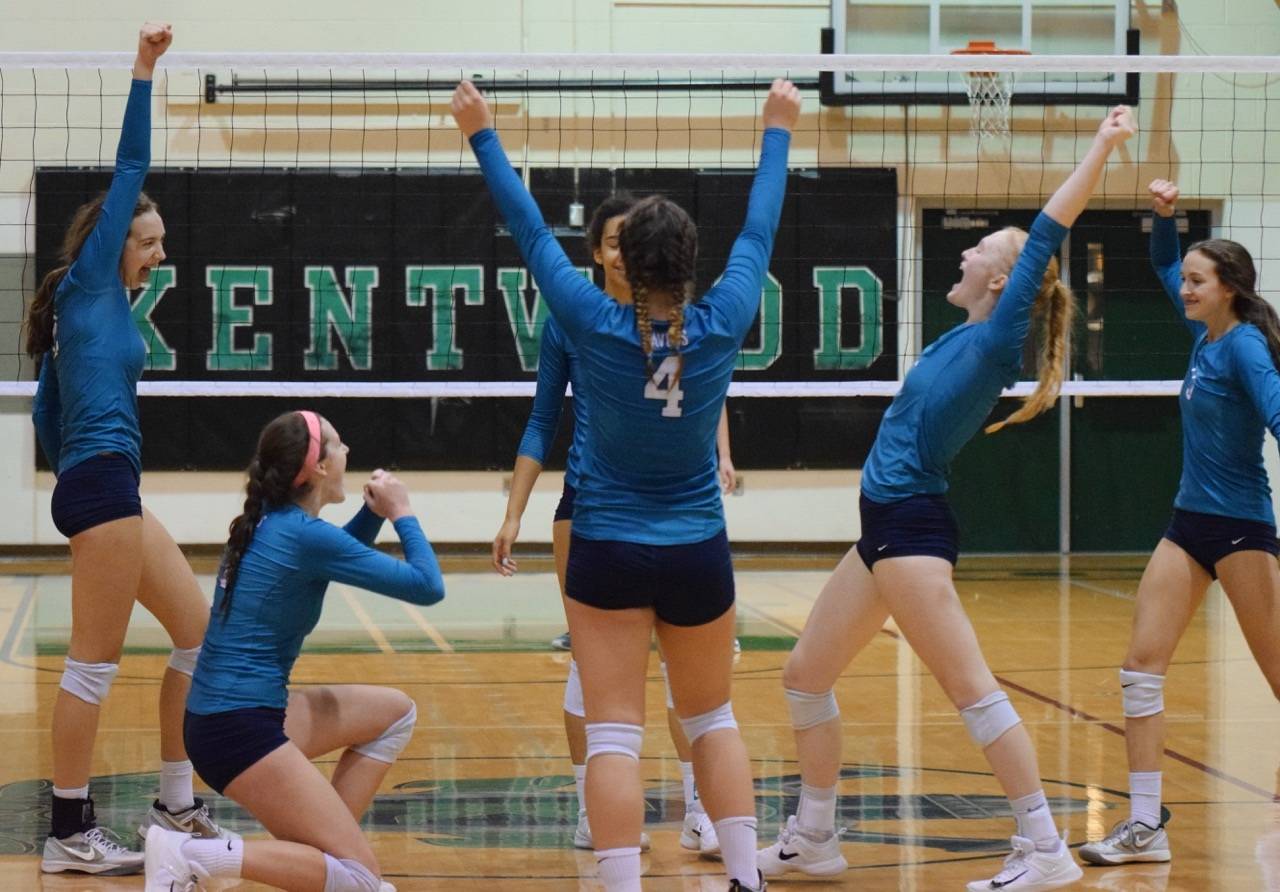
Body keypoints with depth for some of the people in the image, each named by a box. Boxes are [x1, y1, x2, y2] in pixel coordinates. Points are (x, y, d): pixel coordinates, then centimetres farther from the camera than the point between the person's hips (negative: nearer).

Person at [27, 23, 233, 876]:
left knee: (202, 634, 12)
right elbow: (130, 168, -6)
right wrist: (143, 73, -5)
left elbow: (47, 414, 21)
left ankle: (176, 806, 18)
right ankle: (71, 833, -2)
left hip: (95, 486, 10)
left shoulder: (89, 307, 20)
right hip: (102, 482, -10)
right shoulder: (90, 284, -1)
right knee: (96, 662, -7)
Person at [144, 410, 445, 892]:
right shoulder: (305, 534, -16)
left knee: (396, 712, 21)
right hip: (237, 729, -10)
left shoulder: (270, 521, 10)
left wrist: (373, 512, 14)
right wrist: (402, 514, 4)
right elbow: (427, 587, -12)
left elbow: (335, 559, 32)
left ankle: (321, 844, 14)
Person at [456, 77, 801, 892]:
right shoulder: (721, 326, -10)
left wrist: (483, 135, 4)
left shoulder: (597, 328, -13)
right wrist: (779, 130, 16)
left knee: (615, 733, -3)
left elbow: (532, 232, -5)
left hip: (608, 552, -2)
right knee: (712, 720, 19)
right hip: (698, 553, 2)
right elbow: (759, 232, 3)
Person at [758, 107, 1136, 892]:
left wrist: (1104, 147, -15)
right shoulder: (968, 337, 12)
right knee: (806, 676, 13)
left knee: (971, 687, -11)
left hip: (911, 528, -10)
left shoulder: (997, 338, -9)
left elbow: (1045, 235, -15)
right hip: (886, 528, 10)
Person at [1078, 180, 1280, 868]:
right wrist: (1164, 214, 8)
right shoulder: (1204, 336, 9)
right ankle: (1145, 825, 3)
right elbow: (1164, 266, 24)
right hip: (1189, 524, 8)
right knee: (1142, 666, 0)